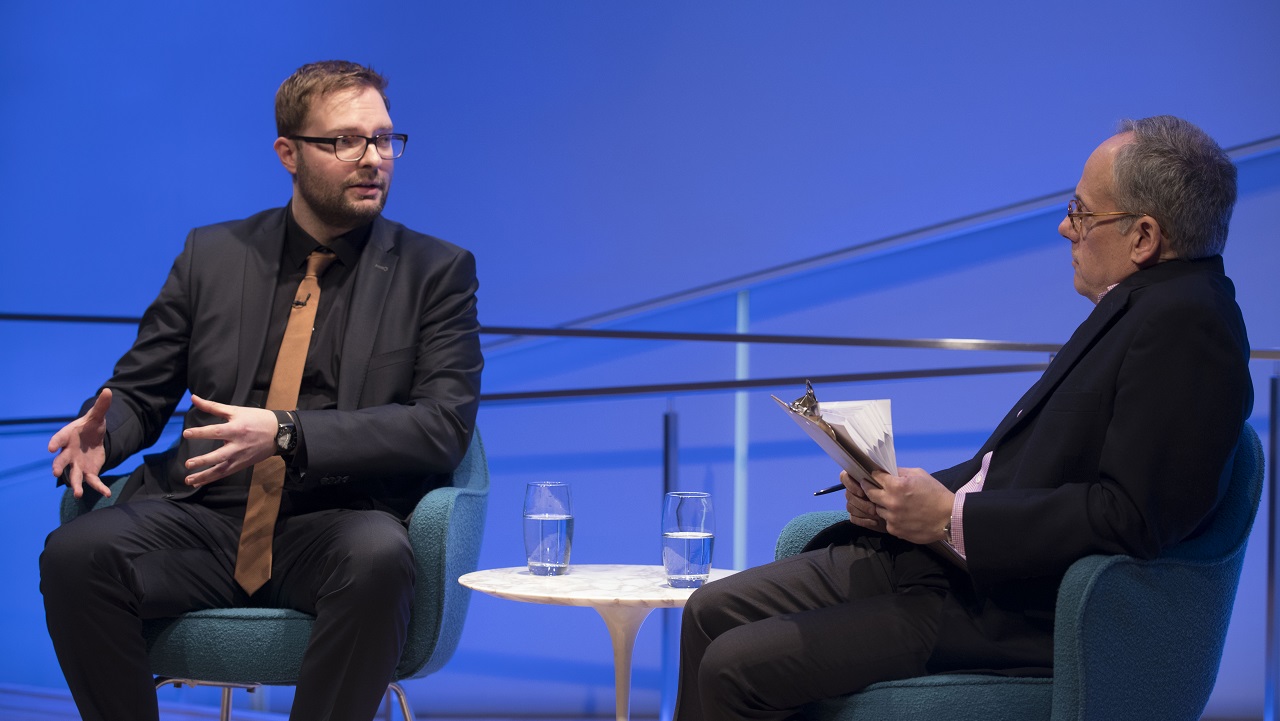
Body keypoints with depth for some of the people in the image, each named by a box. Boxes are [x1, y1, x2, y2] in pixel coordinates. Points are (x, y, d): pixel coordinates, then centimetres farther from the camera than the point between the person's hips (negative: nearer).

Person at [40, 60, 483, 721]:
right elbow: (140, 391, 18)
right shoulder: (212, 255, 15)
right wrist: (103, 432, -9)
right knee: (75, 553, -26)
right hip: (203, 518, 2)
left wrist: (287, 434, -19)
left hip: (338, 525, -2)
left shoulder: (437, 271, 7)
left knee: (377, 557, -37)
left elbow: (446, 424, -5)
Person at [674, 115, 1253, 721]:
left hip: (1012, 611, -10)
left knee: (738, 667, -16)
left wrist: (953, 517, -19)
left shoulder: (1186, 324, -17)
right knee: (715, 611, 8)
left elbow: (1131, 515, -26)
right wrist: (907, 494, 4)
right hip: (944, 556, 10)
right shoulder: (1135, 306, 15)